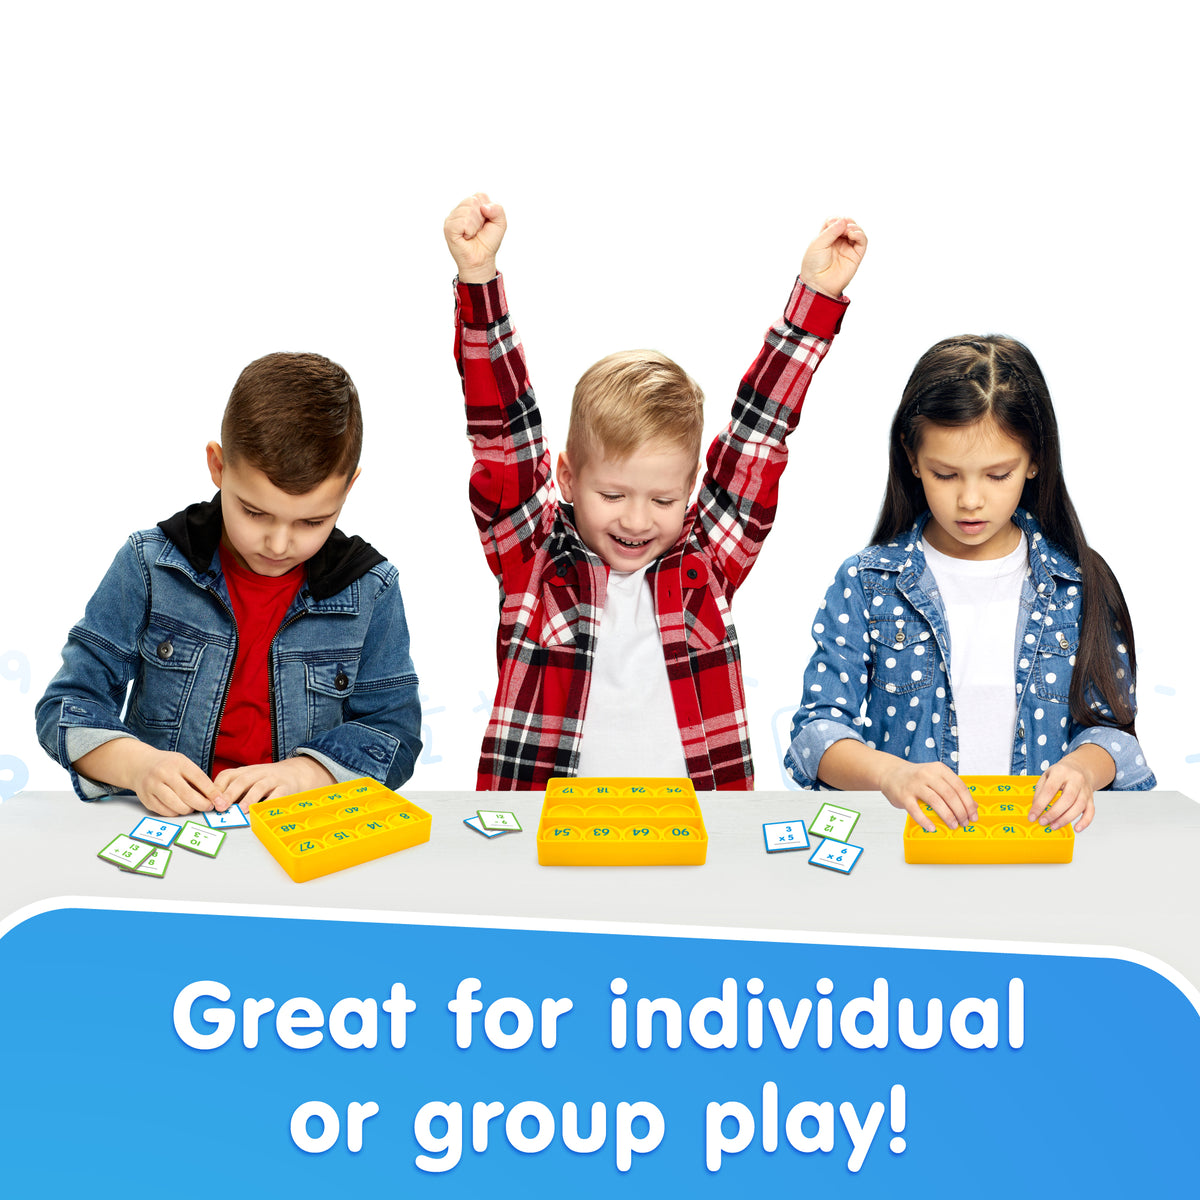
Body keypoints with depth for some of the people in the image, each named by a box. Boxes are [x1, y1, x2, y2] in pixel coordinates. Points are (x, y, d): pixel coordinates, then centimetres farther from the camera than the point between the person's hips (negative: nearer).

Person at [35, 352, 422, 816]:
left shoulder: (370, 590, 0)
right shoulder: (149, 566, -1)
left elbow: (395, 729, 1)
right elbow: (68, 705, 1)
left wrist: (299, 773, -16)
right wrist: (139, 765, -19)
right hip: (163, 823, 1)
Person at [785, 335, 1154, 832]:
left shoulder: (1077, 586, 7)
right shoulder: (867, 582, 2)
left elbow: (1108, 723, 9)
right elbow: (818, 726, -2)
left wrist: (1082, 768, -15)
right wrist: (891, 773, -23)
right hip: (906, 830, -2)